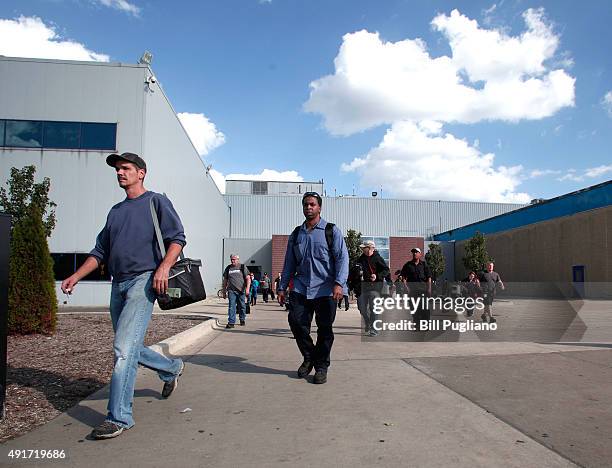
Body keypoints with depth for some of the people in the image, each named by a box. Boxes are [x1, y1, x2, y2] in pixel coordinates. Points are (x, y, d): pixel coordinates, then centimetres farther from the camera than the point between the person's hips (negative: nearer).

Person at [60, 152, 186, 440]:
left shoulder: (156, 201, 4)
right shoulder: (116, 211, 23)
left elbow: (177, 238, -7)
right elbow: (100, 251, 24)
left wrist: (164, 267, -23)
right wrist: (76, 276, 12)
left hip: (143, 281, -7)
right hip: (118, 284, 8)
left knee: (124, 348, -15)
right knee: (128, 348, 13)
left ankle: (119, 417, -9)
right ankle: (172, 369, 35)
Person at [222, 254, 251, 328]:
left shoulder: (243, 267, 4)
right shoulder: (228, 268, 13)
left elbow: (248, 279, 0)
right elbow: (225, 280, 18)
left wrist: (247, 288, -13)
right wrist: (224, 291, 14)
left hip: (241, 291, -1)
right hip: (231, 291, 1)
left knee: (242, 306, 8)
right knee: (231, 307, -6)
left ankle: (242, 320, 26)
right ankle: (231, 322, -6)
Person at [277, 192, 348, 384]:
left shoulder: (331, 231, 3)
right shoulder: (296, 234, 16)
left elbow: (342, 257, -5)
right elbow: (289, 263, 18)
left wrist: (339, 283, -17)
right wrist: (282, 287, 13)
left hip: (325, 289, -3)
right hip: (301, 288, 4)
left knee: (324, 329, 1)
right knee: (296, 321, -6)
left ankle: (321, 367, 19)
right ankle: (309, 357, 19)